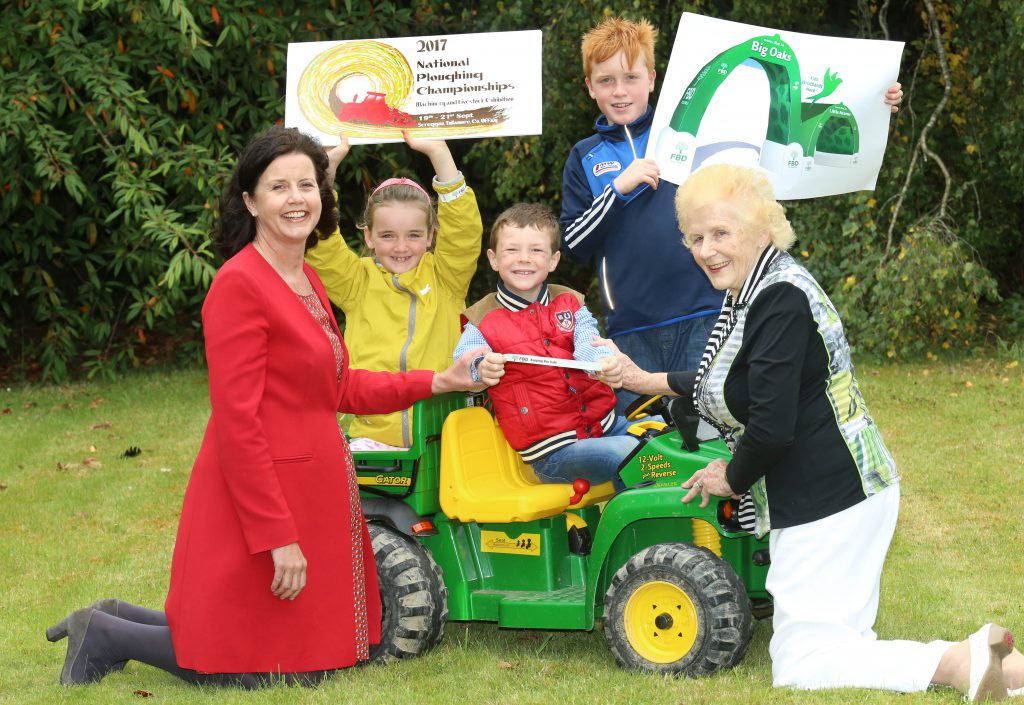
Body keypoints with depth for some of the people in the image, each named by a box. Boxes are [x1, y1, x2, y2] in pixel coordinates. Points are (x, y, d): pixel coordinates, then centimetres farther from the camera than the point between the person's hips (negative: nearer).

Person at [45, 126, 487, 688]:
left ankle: (117, 622, 24)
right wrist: (278, 535, -22)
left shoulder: (306, 281, 12)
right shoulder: (239, 284, -17)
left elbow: (339, 389, 18)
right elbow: (237, 423, -21)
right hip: (260, 500, -9)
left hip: (311, 490, 9)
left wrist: (438, 382, 12)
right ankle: (107, 636, 12)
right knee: (268, 667, -3)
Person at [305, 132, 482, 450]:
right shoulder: (357, 282, 11)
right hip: (373, 434, 0)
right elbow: (320, 243, -2)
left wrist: (439, 153, -9)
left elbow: (465, 230, -3)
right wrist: (328, 163, -8)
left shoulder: (444, 278, 10)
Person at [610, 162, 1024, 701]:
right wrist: (646, 381, 26)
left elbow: (772, 428, -25)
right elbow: (722, 385, 29)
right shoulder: (752, 294, 11)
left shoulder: (780, 301, -21)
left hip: (829, 502, -11)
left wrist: (733, 477, -7)